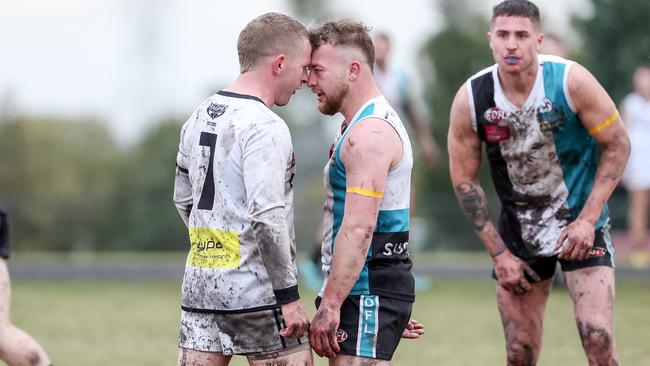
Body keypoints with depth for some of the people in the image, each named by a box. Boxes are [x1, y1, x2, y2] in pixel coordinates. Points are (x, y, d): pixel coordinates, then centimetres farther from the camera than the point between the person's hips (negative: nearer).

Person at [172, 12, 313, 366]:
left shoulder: (198, 118, 12)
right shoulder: (265, 128, -15)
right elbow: (267, 218, -22)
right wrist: (288, 295, -18)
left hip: (199, 286, 8)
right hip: (256, 292, -8)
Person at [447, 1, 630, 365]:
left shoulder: (571, 81, -17)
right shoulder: (470, 99, -12)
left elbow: (618, 145, -7)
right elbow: (465, 180, -1)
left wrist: (587, 219, -15)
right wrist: (499, 254, -3)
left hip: (581, 224, -2)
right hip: (518, 232, 2)